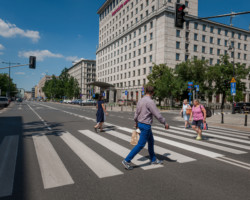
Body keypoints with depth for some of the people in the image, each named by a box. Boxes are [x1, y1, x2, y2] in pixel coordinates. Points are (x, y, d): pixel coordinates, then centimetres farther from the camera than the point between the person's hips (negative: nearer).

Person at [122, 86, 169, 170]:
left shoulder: (141, 101, 5)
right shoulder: (150, 102, -21)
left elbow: (136, 113, 12)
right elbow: (157, 115, -19)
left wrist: (136, 122, 30)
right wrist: (165, 123, -6)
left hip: (140, 124, 9)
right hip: (146, 125, -9)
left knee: (151, 141, 20)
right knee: (141, 145, -2)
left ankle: (153, 160, 33)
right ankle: (127, 161, 1)